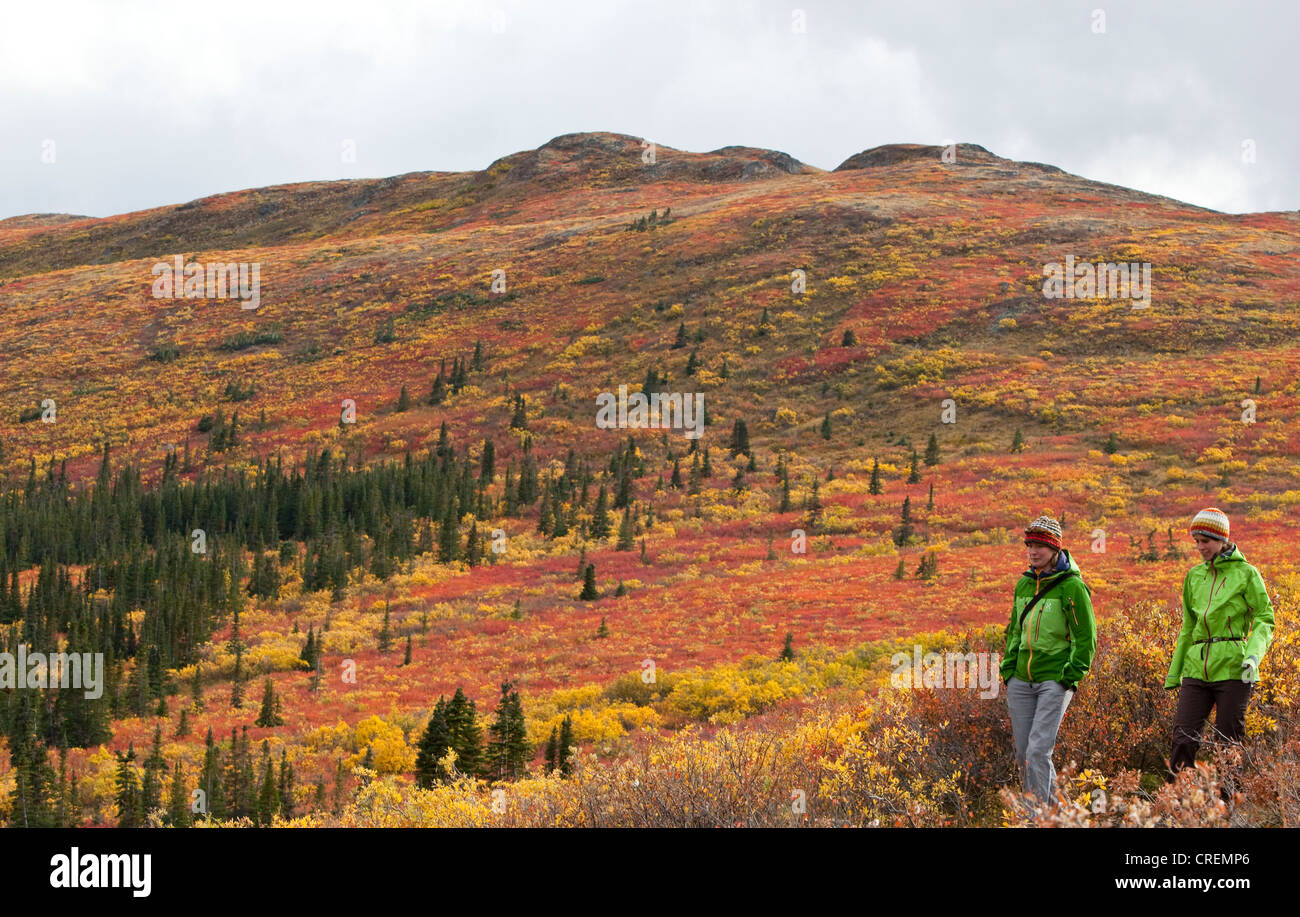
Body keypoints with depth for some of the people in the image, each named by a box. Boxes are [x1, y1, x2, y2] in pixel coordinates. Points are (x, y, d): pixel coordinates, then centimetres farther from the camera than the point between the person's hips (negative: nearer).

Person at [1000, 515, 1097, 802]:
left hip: (1055, 679, -7)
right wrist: (1008, 670, 11)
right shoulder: (1023, 584, 11)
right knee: (1023, 753, 8)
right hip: (1021, 680, 7)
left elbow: (1086, 638, -7)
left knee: (1038, 750, -15)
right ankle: (1051, 800, 26)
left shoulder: (1072, 587, -8)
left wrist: (1071, 679, -12)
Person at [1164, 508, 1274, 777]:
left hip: (1232, 668, -4)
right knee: (1184, 738, -7)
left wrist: (1254, 655, -19)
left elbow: (1265, 621, -1)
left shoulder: (1246, 574, 1)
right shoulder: (1194, 576, 16)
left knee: (1227, 743, -2)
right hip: (1196, 669, 4)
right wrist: (1174, 673, 22)